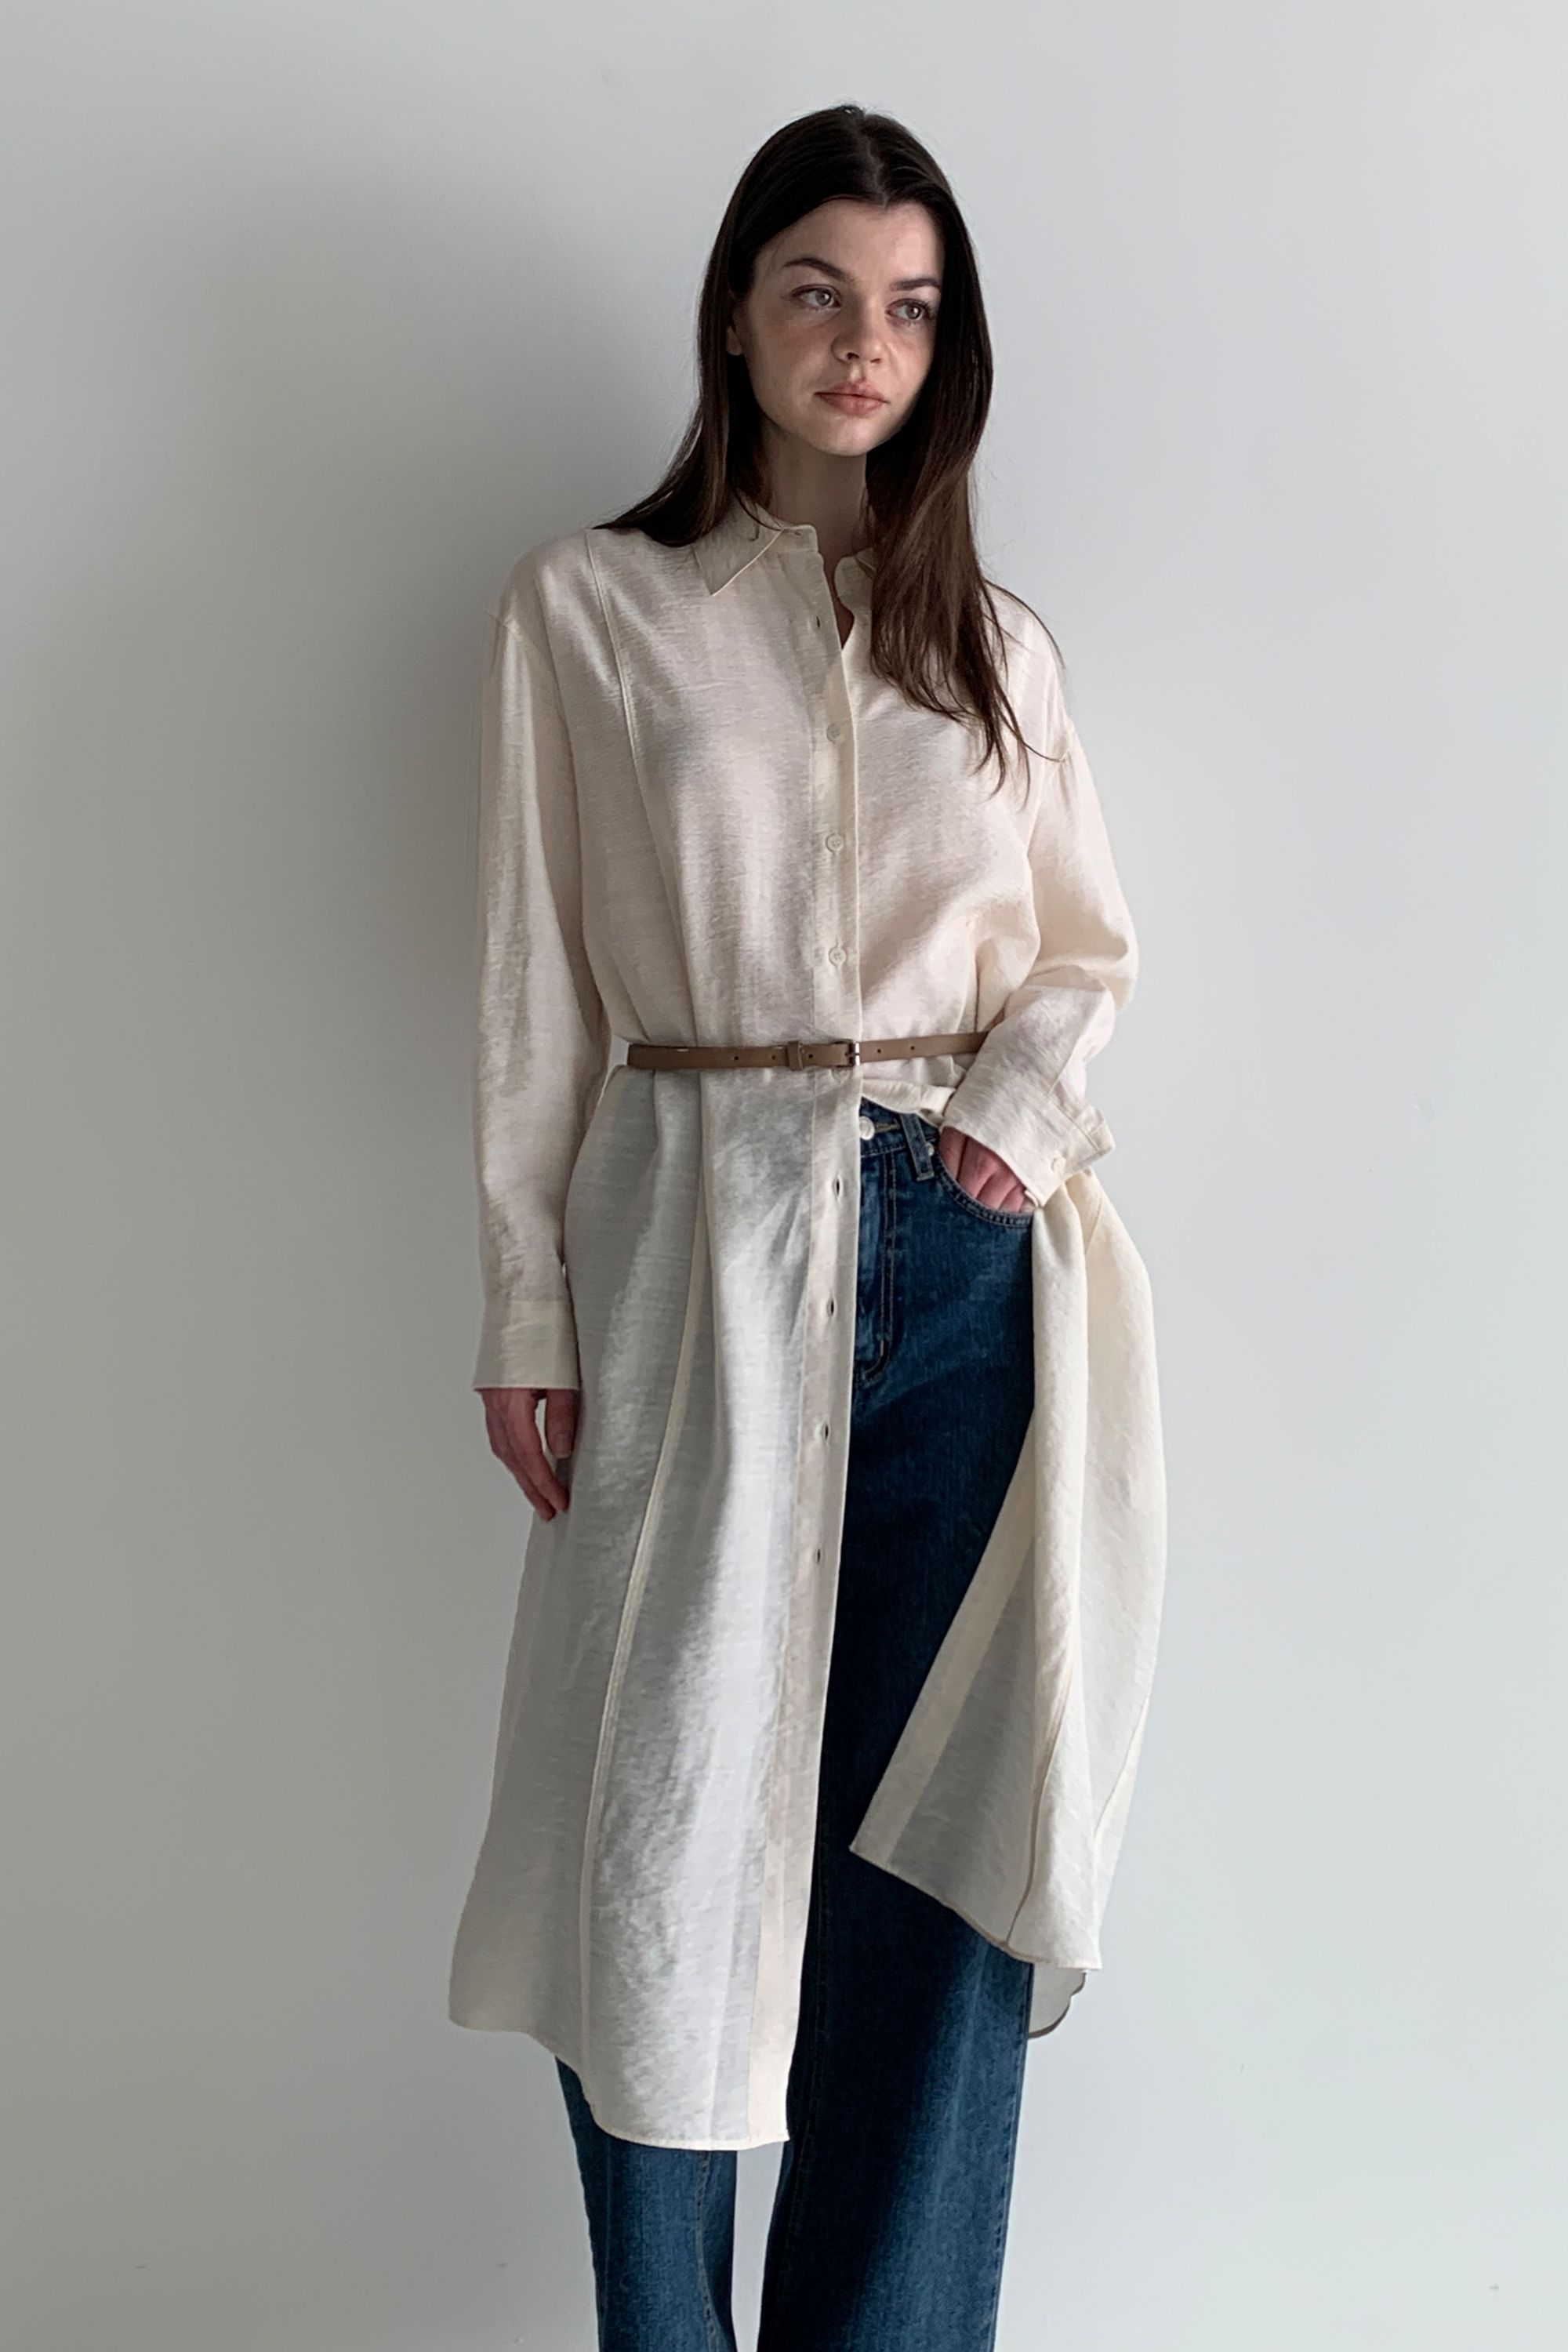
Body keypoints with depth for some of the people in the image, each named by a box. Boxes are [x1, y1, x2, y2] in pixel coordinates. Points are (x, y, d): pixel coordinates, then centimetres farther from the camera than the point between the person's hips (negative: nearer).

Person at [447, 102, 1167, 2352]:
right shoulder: (586, 606, 4)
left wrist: (1024, 1107, -4)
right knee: (672, 1821, 0)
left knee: (935, 1824, 3)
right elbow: (535, 984, 2)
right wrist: (526, 1308, -3)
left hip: (962, 1253, 3)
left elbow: (1089, 944, 17)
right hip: (698, 1246, -2)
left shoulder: (992, 634, 12)